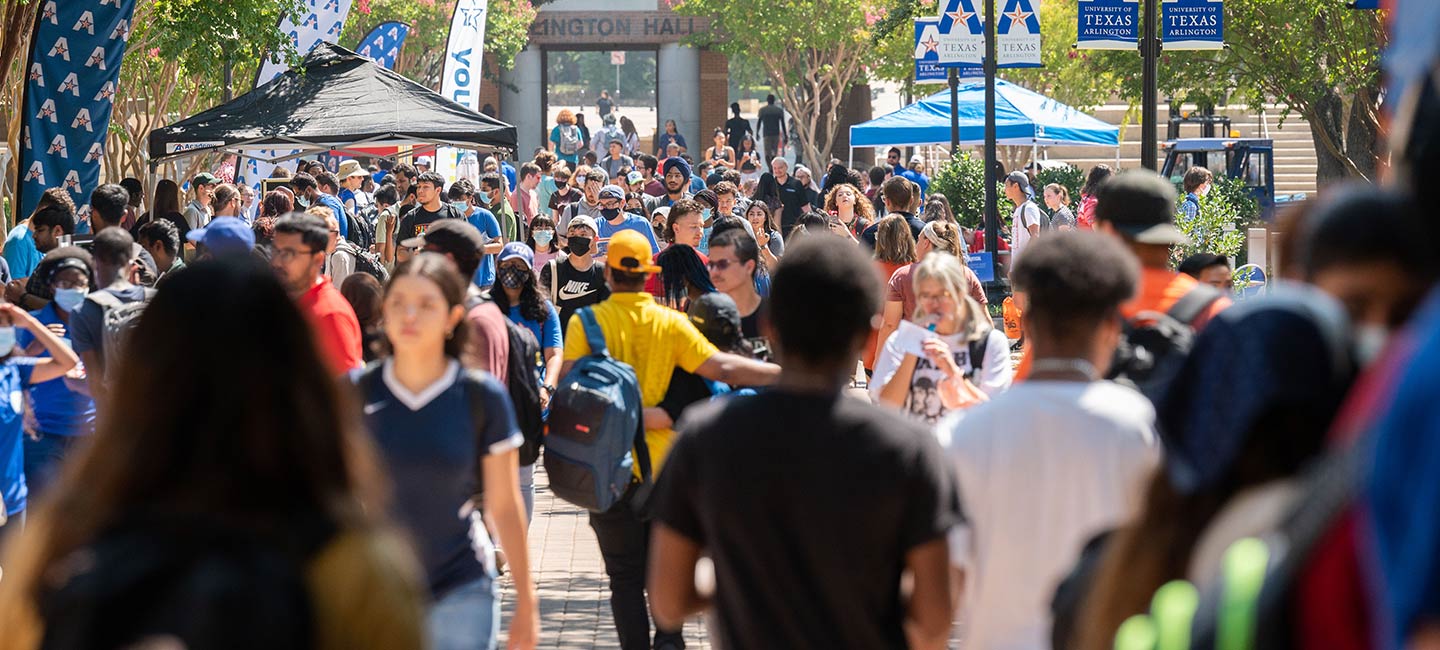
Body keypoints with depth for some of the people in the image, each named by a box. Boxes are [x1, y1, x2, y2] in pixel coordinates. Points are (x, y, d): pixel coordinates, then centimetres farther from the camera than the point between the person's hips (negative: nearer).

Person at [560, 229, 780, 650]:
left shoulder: (585, 323, -8)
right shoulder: (671, 323, -6)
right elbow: (722, 368, -12)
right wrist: (790, 373, -8)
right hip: (663, 461, 1)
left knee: (624, 573, 8)